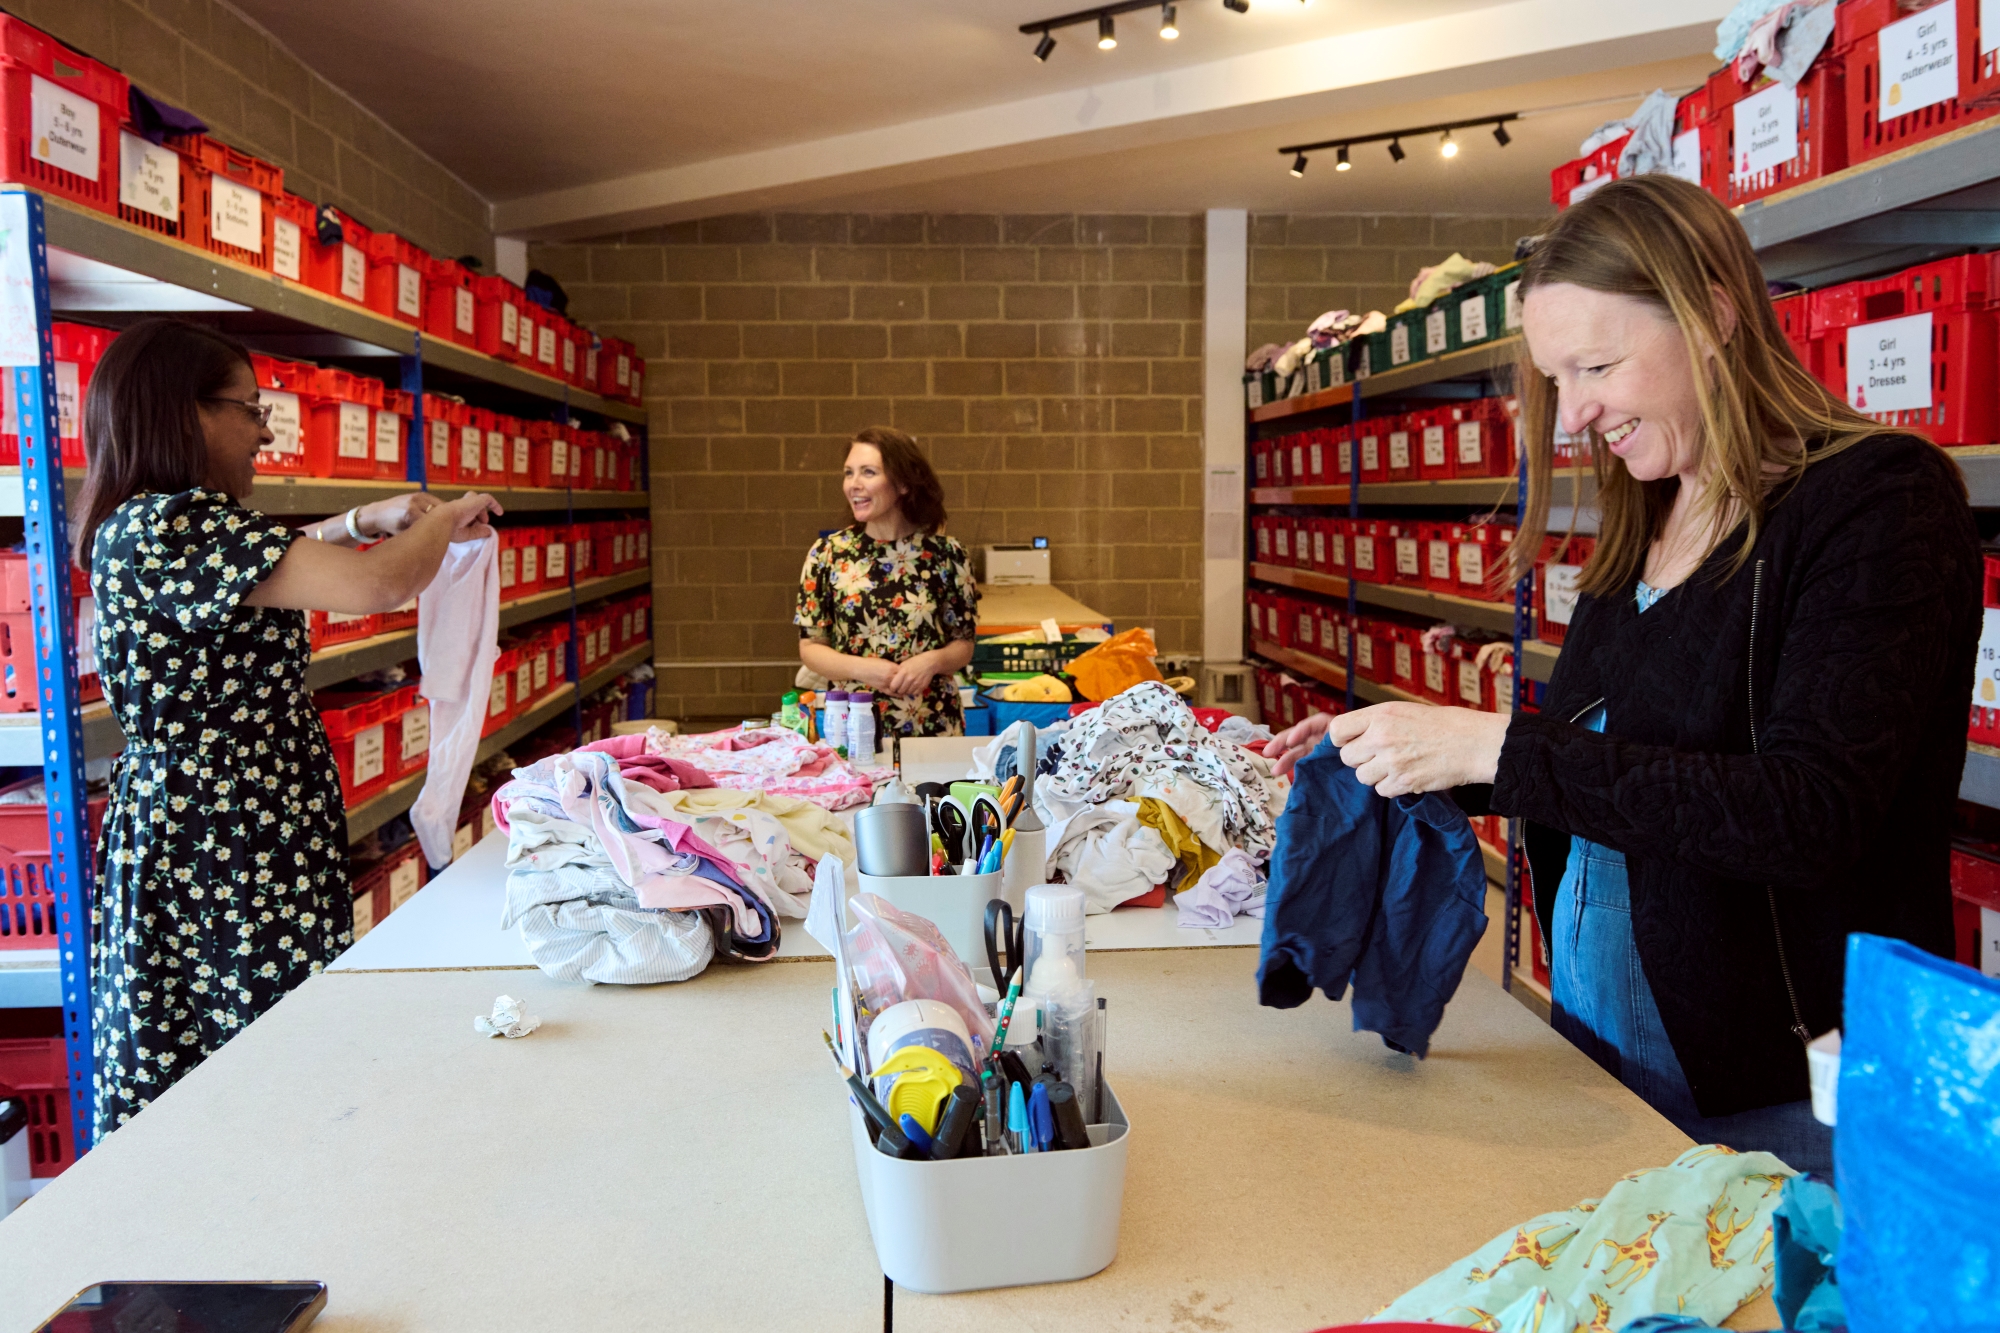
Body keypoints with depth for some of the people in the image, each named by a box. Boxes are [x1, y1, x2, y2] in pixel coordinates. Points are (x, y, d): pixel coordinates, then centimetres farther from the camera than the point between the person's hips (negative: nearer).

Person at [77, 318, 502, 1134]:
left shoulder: (142, 528, 14)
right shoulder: (171, 523, -17)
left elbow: (267, 566, 35)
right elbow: (377, 587, -25)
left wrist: (367, 521, 21)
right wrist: (449, 517, -5)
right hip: (226, 851, -10)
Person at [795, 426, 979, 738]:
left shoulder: (945, 555, -4)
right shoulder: (827, 554, -3)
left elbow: (963, 645, 4)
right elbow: (810, 648, 1)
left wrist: (933, 661, -16)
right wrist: (862, 668, -15)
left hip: (933, 726, 0)